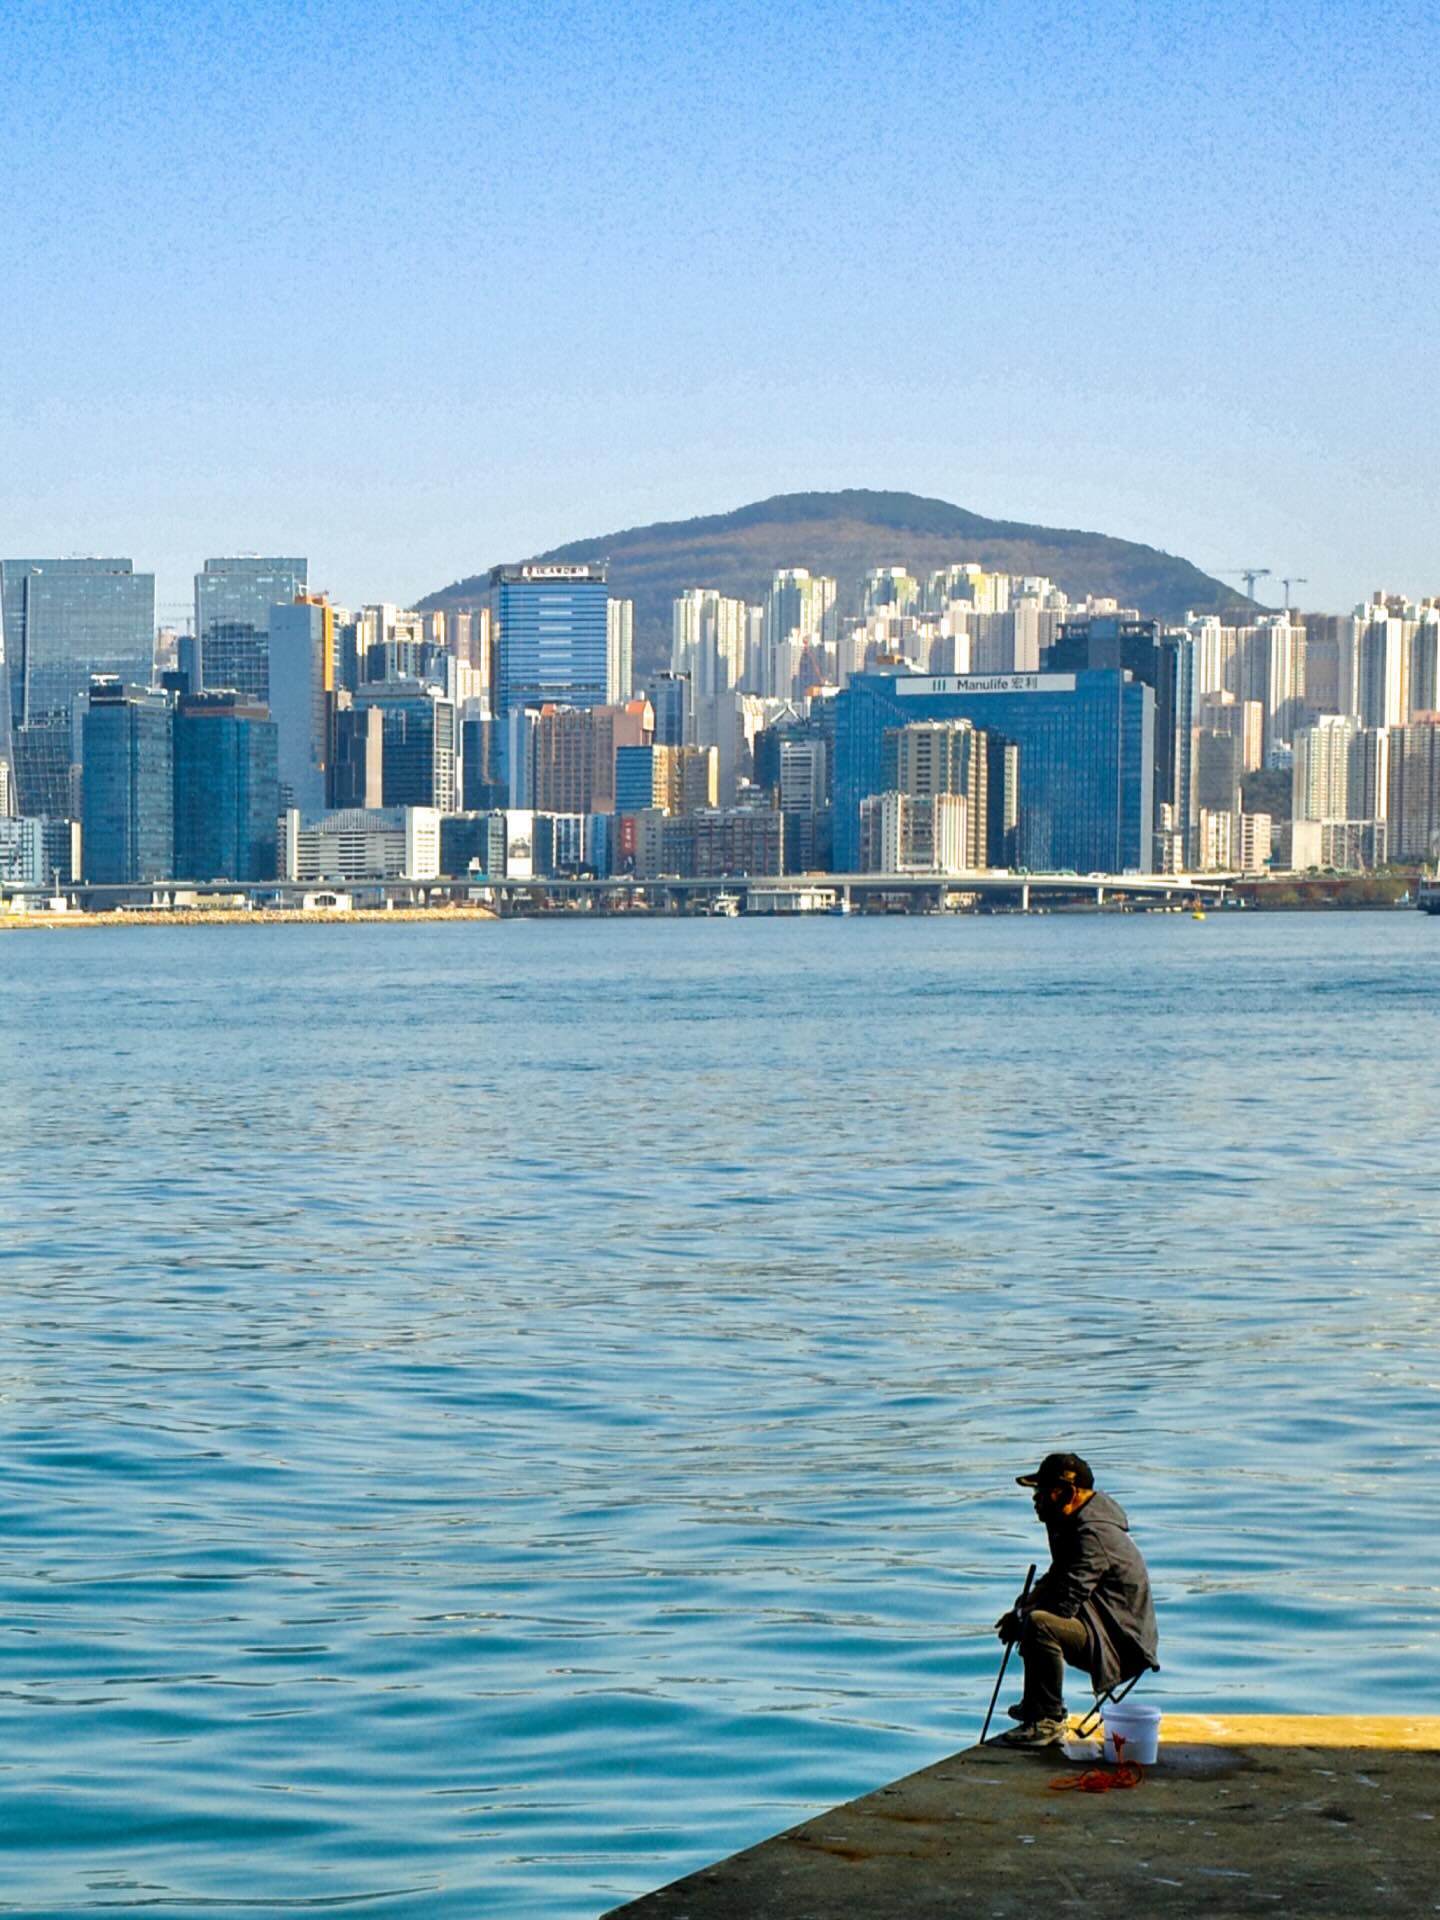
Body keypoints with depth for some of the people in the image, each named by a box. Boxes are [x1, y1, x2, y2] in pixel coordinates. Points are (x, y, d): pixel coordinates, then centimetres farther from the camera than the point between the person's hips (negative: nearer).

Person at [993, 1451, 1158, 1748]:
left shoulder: (1094, 1534, -22)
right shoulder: (1075, 1523, 11)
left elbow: (1066, 1601, -28)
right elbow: (1059, 1577, 24)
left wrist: (1019, 1622, -12)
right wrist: (1024, 1607, 6)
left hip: (1121, 1642, -12)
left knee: (1040, 1624, -34)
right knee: (1031, 1613, 29)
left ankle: (1048, 1721, -24)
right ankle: (1036, 1704, 36)